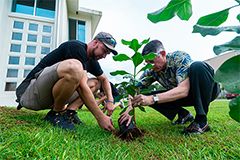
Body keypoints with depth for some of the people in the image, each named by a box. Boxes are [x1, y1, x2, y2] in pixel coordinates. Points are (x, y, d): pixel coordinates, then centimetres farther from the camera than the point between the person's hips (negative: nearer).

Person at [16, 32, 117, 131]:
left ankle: (69, 111, -6)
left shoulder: (91, 60, 10)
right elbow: (81, 87, -25)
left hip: (50, 97, 9)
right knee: (73, 67, -34)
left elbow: (104, 79, 20)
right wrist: (100, 117, -22)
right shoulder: (77, 47, -16)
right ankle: (55, 114, -14)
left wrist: (110, 101, 2)